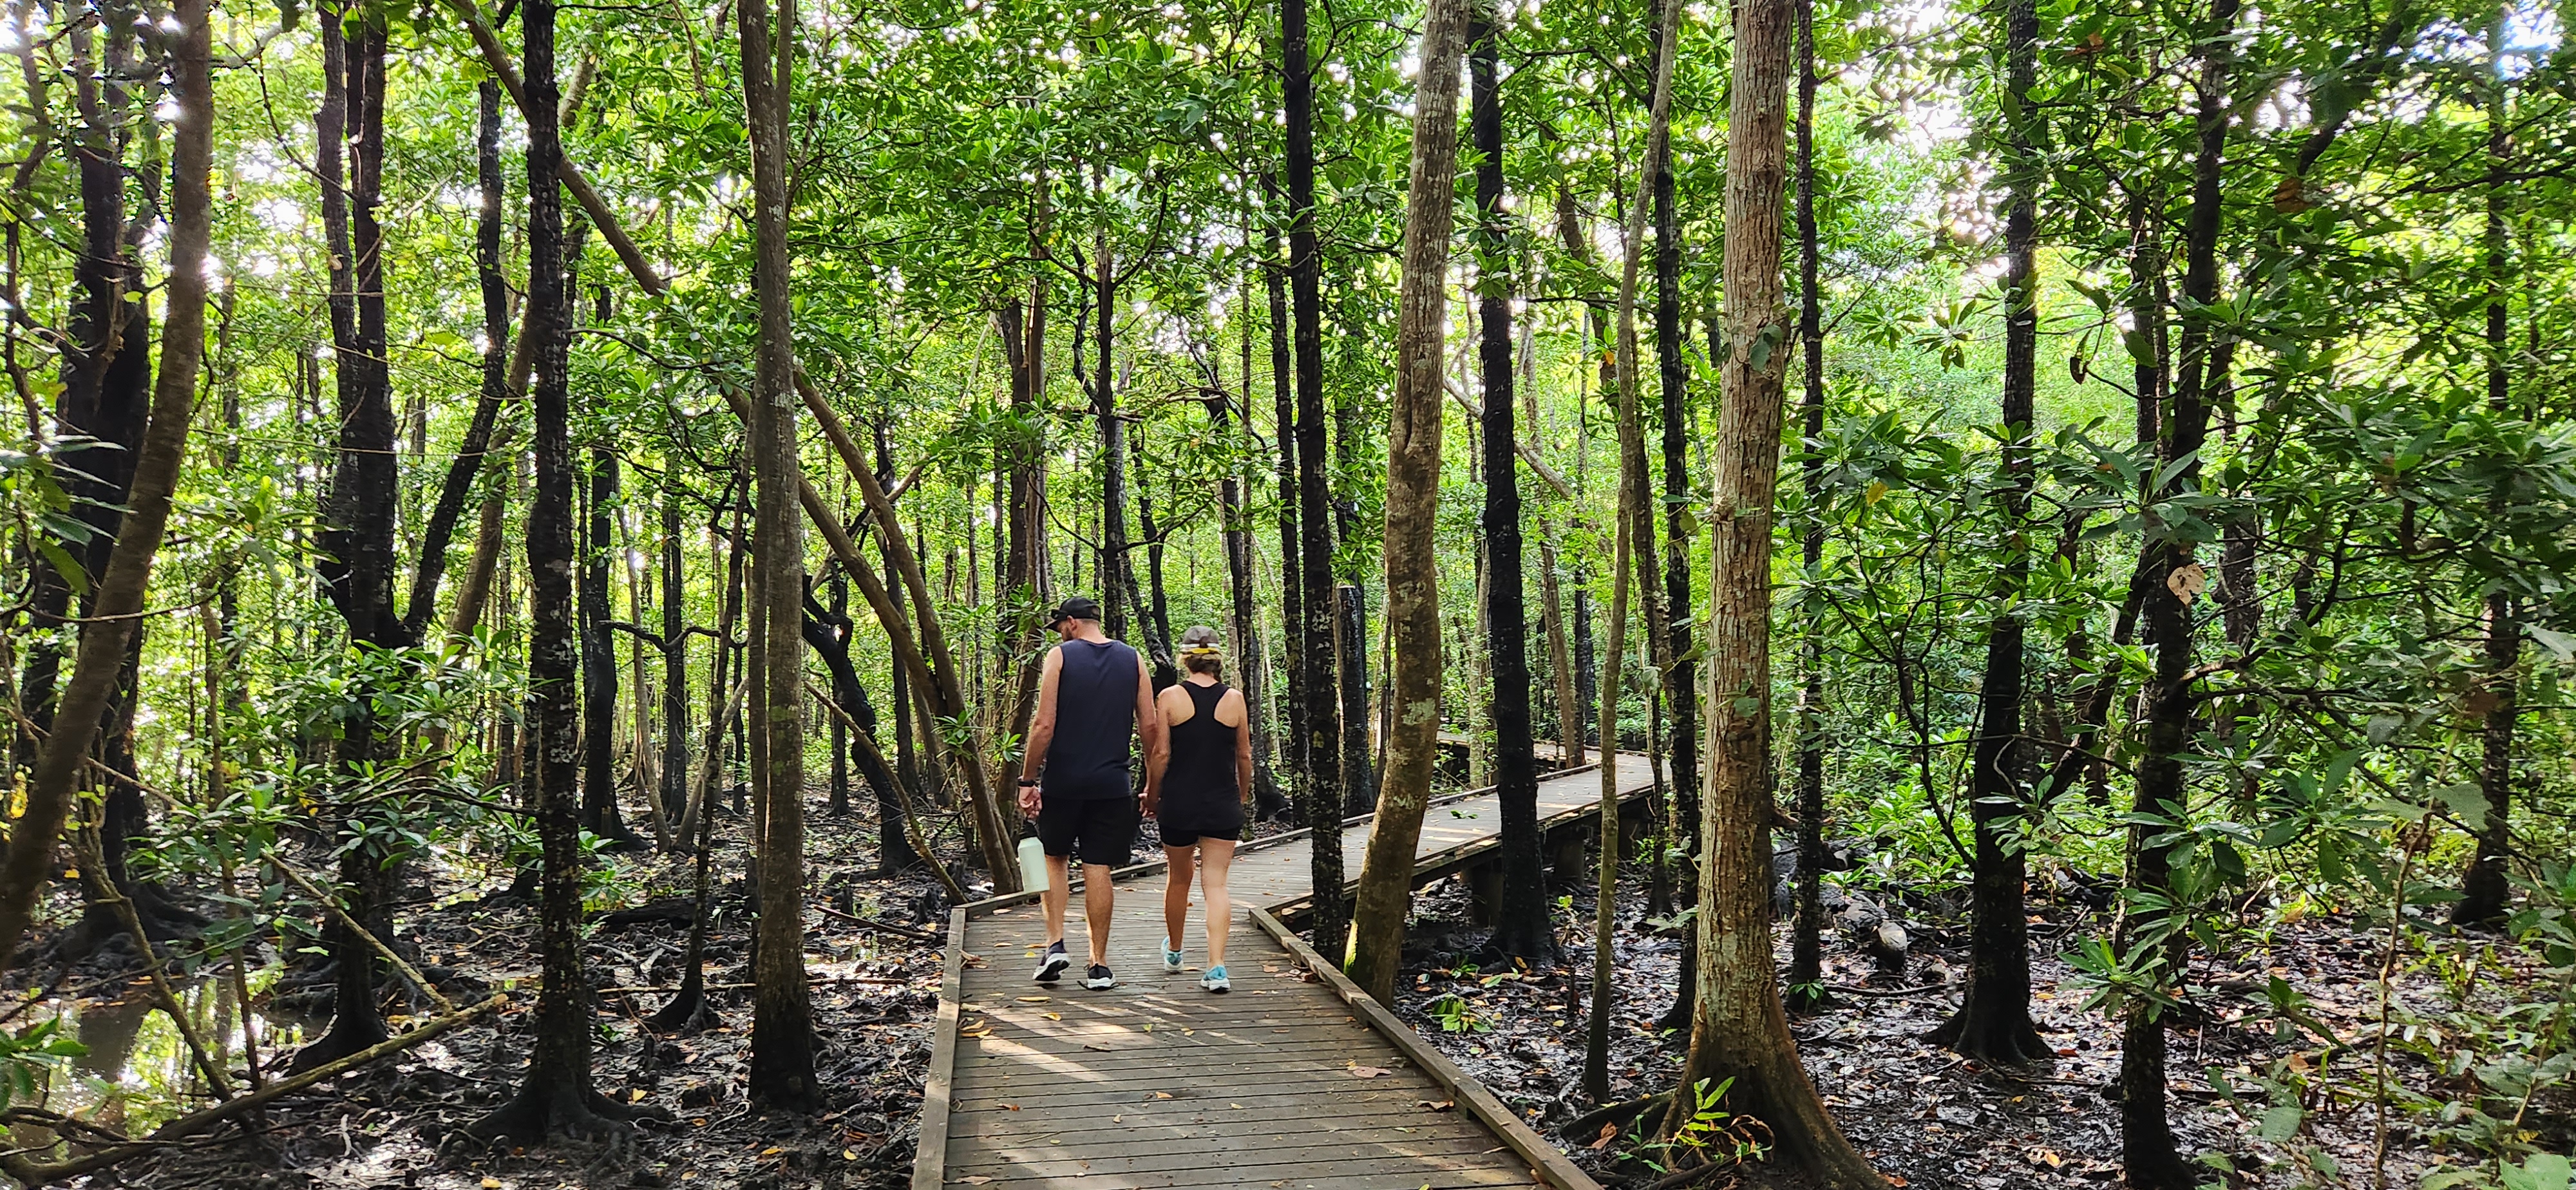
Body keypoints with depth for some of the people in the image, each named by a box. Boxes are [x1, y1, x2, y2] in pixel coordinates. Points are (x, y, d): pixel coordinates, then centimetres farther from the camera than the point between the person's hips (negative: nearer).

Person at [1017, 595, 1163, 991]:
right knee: (1098, 869, 6)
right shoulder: (1132, 660, 5)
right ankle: (1099, 967, 7)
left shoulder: (1060, 656, -4)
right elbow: (1150, 726, 3)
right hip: (1111, 783, 2)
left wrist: (1028, 780, -5)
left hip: (1063, 780, -2)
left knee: (1055, 858, 18)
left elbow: (1045, 726, -11)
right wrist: (1152, 785, 12)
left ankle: (1055, 943, 7)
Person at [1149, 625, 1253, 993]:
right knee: (1216, 883, 1)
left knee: (1178, 879, 18)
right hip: (1223, 805, 0)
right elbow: (1244, 756, 5)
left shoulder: (1170, 698, -7)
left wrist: (1152, 795, 10)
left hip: (1178, 804, 0)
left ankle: (1173, 952, 38)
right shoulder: (1234, 699, -2)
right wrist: (1243, 795, 22)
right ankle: (1217, 967, -11)